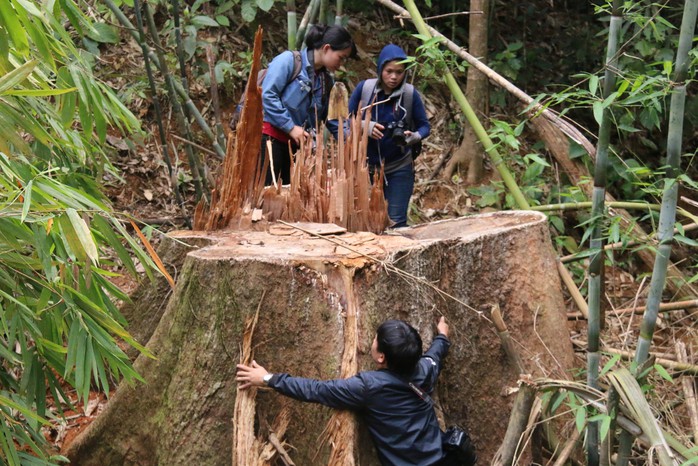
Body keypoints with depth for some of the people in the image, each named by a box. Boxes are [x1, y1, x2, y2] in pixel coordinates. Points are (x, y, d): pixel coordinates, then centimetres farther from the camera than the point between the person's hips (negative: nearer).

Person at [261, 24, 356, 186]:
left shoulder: (327, 81, 14)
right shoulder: (289, 60, -6)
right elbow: (268, 95, -15)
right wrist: (291, 127, -15)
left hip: (297, 144, 7)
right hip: (271, 138, -7)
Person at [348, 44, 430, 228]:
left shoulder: (411, 94, -9)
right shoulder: (364, 88, -7)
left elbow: (424, 125, -1)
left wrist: (414, 137, -24)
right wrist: (365, 127, -23)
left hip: (399, 169, -1)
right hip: (367, 166, 1)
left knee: (397, 222, -2)